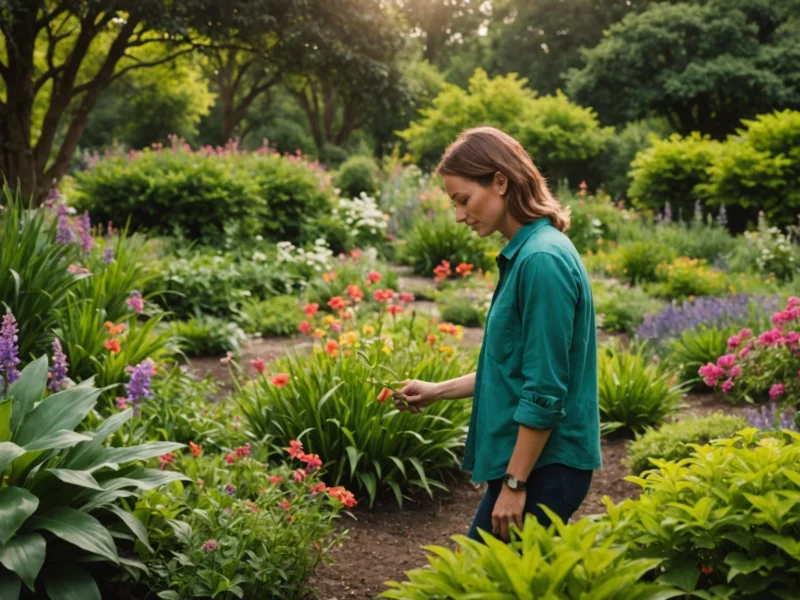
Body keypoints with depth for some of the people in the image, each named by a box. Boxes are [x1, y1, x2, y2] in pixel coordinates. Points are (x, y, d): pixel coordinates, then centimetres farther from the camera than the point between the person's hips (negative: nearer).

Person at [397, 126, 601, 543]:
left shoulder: (543, 260, -19)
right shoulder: (523, 253, 10)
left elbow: (545, 393, -21)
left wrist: (514, 484, -18)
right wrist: (438, 391, 17)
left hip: (543, 466, -9)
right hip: (526, 461, 9)